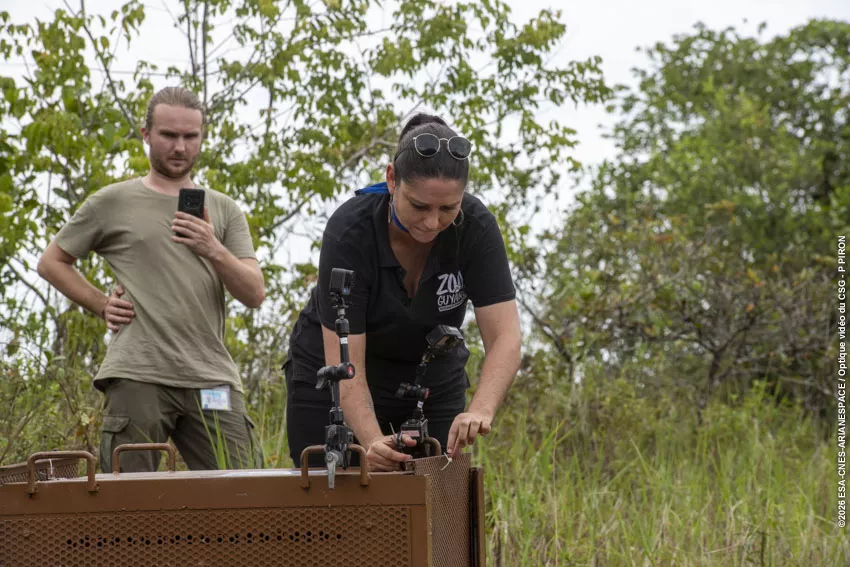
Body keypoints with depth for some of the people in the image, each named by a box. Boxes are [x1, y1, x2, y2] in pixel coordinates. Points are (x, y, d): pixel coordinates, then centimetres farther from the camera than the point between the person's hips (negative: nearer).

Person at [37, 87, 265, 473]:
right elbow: (51, 262, 17)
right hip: (138, 374, -2)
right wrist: (102, 306, 5)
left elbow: (254, 295, 7)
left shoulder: (224, 211, 16)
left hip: (211, 377, 2)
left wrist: (214, 251, -11)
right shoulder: (112, 203, 11)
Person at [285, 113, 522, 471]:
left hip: (432, 382, 3)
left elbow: (504, 338, -27)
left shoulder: (475, 227, -23)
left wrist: (480, 410, -46)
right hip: (335, 386, -2)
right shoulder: (349, 231, -31)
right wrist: (373, 440, -49)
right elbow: (345, 364, -32)